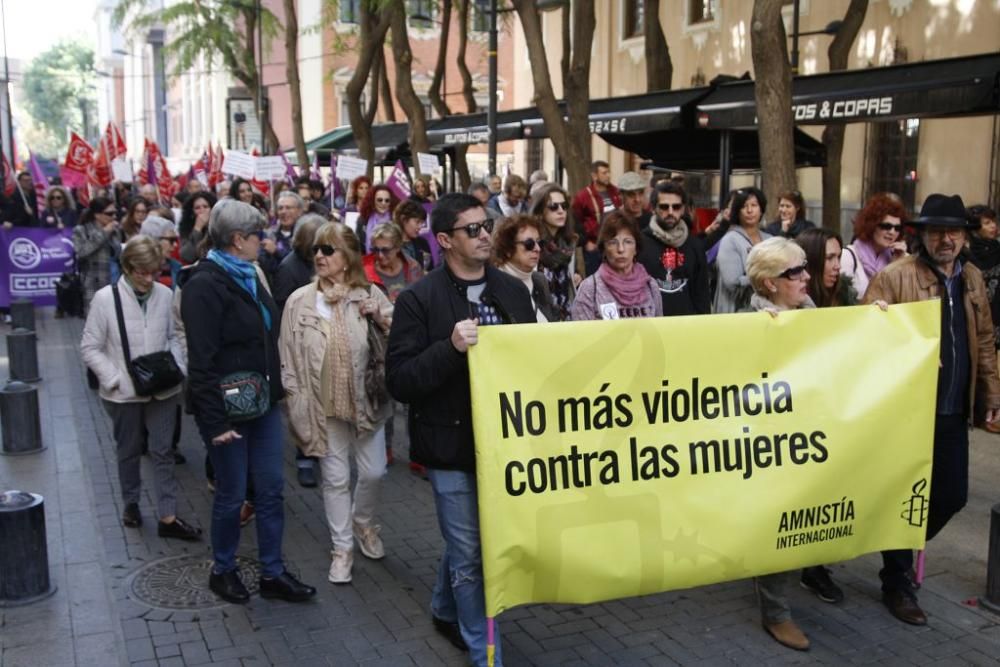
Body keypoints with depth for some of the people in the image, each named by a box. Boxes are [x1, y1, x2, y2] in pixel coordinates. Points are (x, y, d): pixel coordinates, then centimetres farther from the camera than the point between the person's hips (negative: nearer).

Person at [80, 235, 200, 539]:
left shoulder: (165, 295, -6)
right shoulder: (105, 298, -12)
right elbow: (90, 348, -7)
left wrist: (177, 368, -7)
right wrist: (117, 379, -15)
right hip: (124, 393, -1)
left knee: (162, 451, 5)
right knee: (129, 451, 17)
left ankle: (168, 517, 11)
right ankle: (131, 504, 37)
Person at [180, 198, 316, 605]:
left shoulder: (247, 277, 11)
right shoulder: (205, 285, -16)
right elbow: (202, 360, -19)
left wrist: (275, 388, 15)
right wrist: (215, 421, -21)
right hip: (228, 410, -8)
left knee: (271, 490, 10)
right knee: (232, 494, 7)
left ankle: (272, 573, 22)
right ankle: (222, 571, 27)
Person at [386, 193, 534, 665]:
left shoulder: (513, 291, 5)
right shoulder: (419, 299, -11)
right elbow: (399, 382, -15)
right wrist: (450, 347, -27)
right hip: (451, 445, -5)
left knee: (465, 542, 22)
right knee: (470, 554, 5)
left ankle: (445, 611, 47)